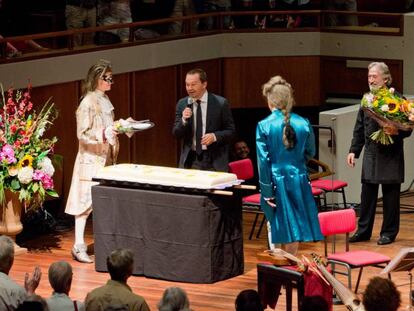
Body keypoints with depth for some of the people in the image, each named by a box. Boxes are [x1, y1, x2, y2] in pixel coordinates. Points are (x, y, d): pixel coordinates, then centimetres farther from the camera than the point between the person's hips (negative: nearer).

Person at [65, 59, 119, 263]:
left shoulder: (105, 100, 12)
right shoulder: (88, 103, -14)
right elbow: (82, 134, -18)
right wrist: (103, 135, -31)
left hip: (106, 158, 8)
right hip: (91, 159, -8)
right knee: (85, 200, -8)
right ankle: (79, 246, -8)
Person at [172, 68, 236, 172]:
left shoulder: (220, 103, -3)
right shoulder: (182, 104, 6)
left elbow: (231, 131, 1)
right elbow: (176, 134, 5)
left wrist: (215, 136, -18)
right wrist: (184, 120, -15)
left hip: (214, 161, -2)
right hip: (190, 160, 2)